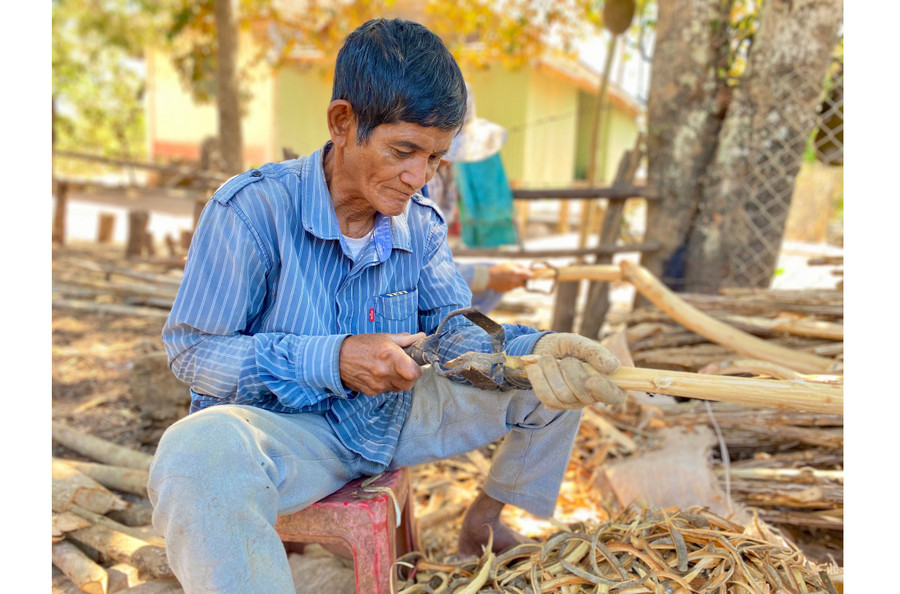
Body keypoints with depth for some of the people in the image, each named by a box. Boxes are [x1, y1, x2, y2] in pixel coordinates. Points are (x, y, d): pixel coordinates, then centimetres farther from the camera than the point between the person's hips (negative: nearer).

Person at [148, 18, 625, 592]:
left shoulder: (422, 225, 2)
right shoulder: (252, 209, -17)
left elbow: (455, 330, -4)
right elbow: (190, 351, -14)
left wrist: (538, 351, -27)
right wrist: (331, 360, -26)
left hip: (395, 416, 6)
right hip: (287, 427, -5)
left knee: (555, 382, 0)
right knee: (200, 457, -41)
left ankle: (484, 518, 24)